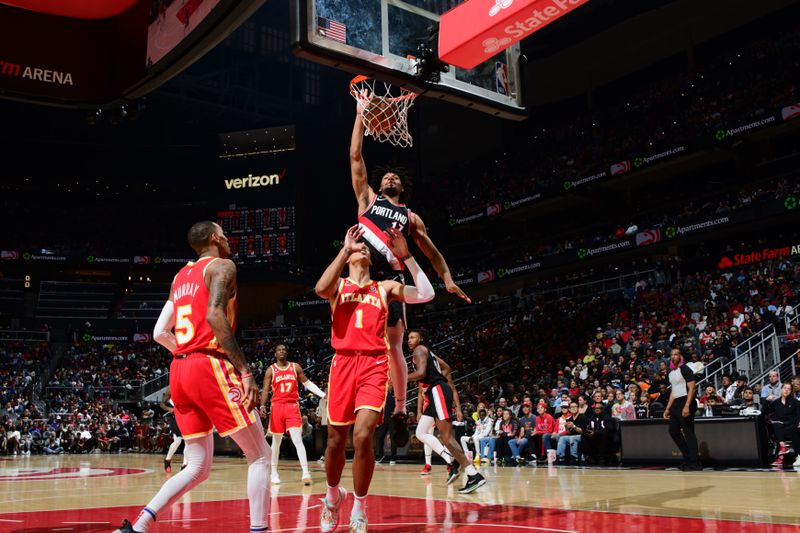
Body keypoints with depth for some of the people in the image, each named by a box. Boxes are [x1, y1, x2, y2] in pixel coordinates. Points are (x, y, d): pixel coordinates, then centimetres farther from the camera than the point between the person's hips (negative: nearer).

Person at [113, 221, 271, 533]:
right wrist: (245, 370, -21)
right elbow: (214, 314, -19)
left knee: (198, 468, 14)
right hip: (211, 368, -8)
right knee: (260, 456, 1)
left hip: (179, 371, 8)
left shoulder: (181, 276, 23)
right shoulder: (222, 266, -1)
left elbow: (160, 334, 19)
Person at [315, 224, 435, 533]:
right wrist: (345, 248, -10)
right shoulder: (338, 285, 12)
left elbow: (426, 294, 0)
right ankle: (333, 495, 35)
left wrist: (405, 256, -5)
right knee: (336, 439, 7)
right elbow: (320, 289, -13)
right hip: (343, 363, 1)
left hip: (374, 365, -1)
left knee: (363, 436, -17)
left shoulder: (385, 288, 14)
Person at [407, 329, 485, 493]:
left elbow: (421, 373, -20)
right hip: (434, 393, 11)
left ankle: (474, 476, -19)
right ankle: (452, 461, 4)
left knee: (446, 436, -15)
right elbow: (446, 368, 30)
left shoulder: (419, 350, -5)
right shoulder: (428, 352, 24)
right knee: (421, 433, 13)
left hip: (438, 391, -11)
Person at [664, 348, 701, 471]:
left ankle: (695, 462, -2)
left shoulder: (685, 369, -9)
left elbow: (692, 388, -16)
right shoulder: (671, 372, 16)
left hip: (686, 402, -9)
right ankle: (688, 458, 17)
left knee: (688, 432, -8)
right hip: (676, 403, 9)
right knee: (673, 431, 10)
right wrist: (668, 408, 18)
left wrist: (687, 406, -25)